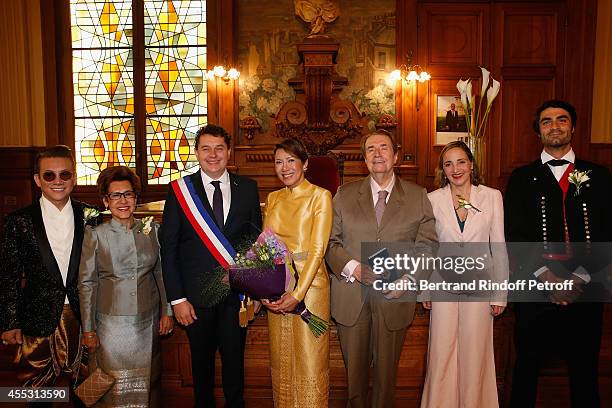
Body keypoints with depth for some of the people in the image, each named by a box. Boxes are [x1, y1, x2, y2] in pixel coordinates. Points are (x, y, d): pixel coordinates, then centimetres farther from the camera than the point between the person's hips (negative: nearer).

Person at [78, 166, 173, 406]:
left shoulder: (152, 230, 1)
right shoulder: (95, 234, -6)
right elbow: (86, 283, -3)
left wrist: (167, 312, 6)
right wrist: (88, 329, -3)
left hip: (148, 321, 2)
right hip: (111, 322, -2)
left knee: (149, 381, 13)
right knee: (116, 386, 5)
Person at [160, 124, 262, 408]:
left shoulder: (247, 188, 2)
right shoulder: (180, 191, -4)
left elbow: (257, 239, 5)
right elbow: (168, 249, -4)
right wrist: (177, 299, -8)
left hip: (237, 292, 1)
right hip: (197, 296, -1)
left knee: (234, 360, 15)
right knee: (201, 362, 16)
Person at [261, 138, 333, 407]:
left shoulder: (320, 196, -7)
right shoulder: (273, 199, 10)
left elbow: (317, 249, -13)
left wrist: (298, 293, -20)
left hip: (309, 283, -5)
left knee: (309, 357, 4)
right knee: (281, 357, 15)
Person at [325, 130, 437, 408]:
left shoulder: (418, 197, 4)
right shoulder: (344, 195, 5)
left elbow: (427, 245, 1)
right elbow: (330, 242, 3)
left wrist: (408, 278, -14)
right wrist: (353, 269, -13)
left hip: (393, 298, 0)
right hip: (351, 297, 1)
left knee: (387, 370, 12)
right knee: (354, 369, 12)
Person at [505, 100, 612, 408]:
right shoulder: (522, 178, 6)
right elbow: (514, 236, -2)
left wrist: (580, 277, -10)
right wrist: (547, 276, -12)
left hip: (585, 291, 1)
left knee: (584, 371, 12)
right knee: (527, 369, 11)